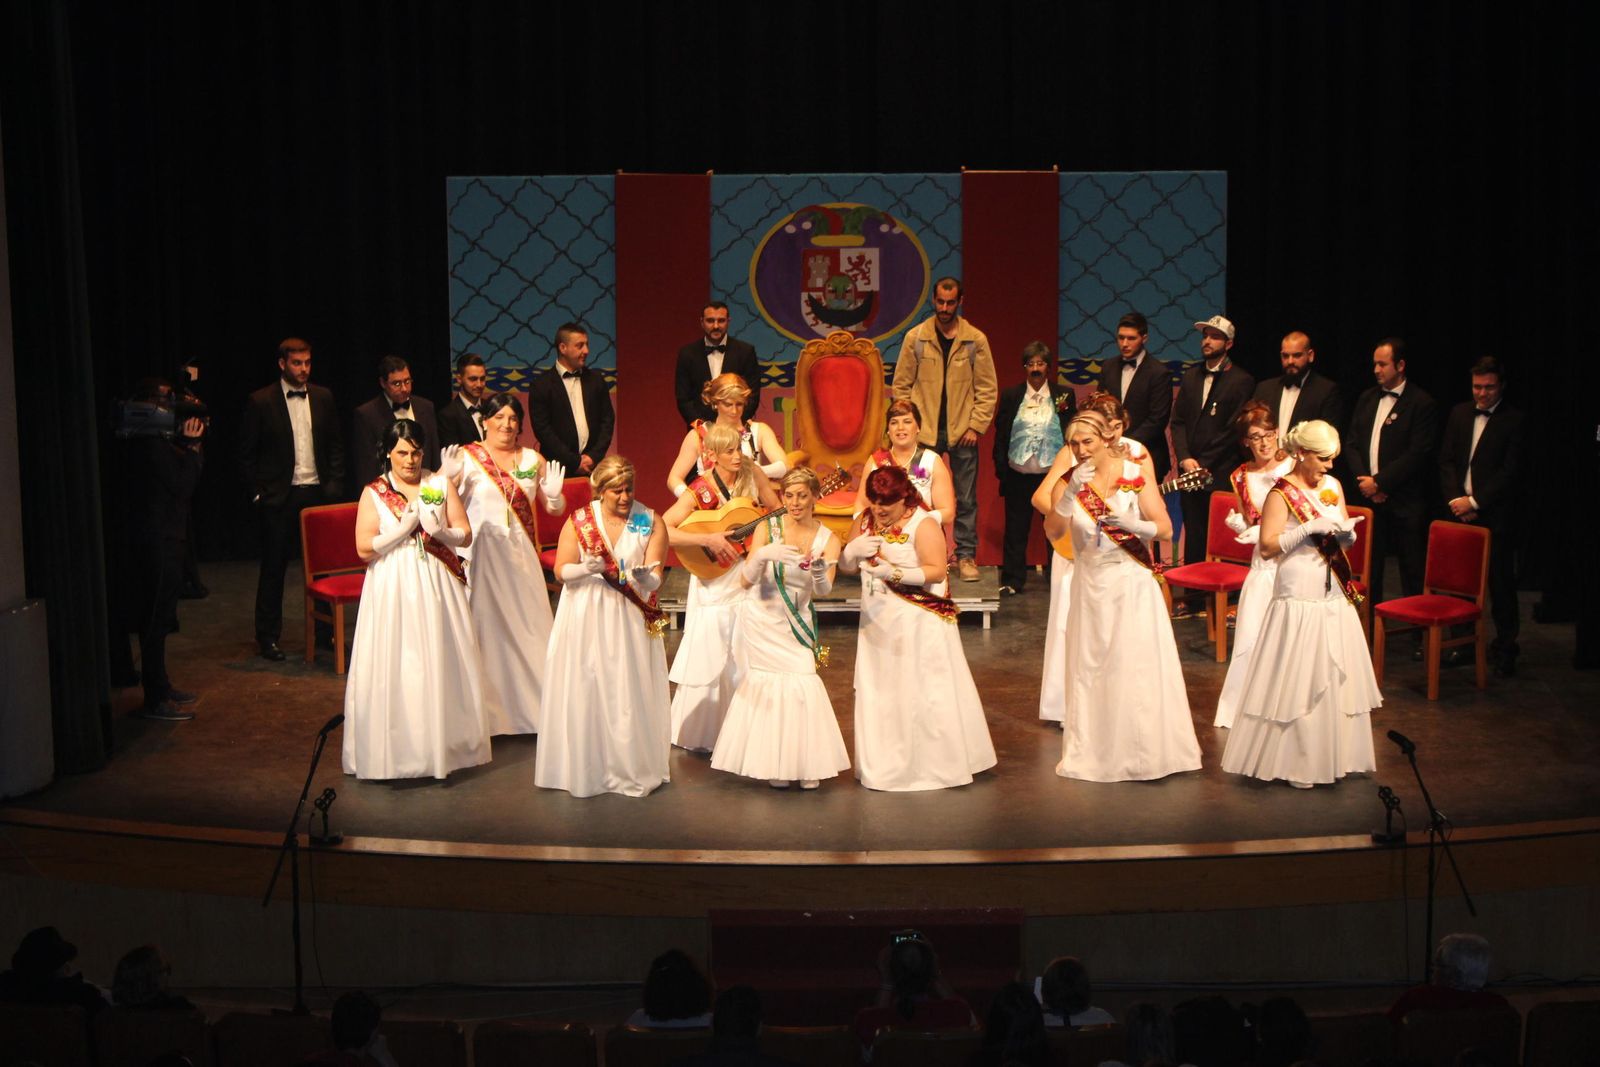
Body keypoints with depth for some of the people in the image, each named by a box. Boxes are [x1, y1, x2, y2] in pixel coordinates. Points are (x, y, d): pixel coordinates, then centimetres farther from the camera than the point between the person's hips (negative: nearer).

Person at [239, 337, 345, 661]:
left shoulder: (323, 398, 8)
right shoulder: (260, 402, -3)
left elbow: (335, 445, 14)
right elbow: (246, 454, -1)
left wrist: (334, 484, 3)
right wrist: (259, 491, -6)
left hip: (318, 492, 3)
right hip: (279, 497, -3)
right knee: (274, 568, 4)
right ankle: (267, 637, 13)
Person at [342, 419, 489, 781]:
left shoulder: (440, 485, 6)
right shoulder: (374, 493, 1)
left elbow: (465, 535, 3)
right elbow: (364, 548, -7)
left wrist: (438, 530, -16)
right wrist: (403, 529, -14)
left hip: (437, 586, 2)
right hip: (393, 588, -2)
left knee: (440, 662, 4)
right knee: (394, 666, -3)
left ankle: (443, 743, 14)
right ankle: (395, 748, 6)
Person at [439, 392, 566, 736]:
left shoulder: (532, 459, 8)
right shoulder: (466, 456, -2)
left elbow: (555, 509, 12)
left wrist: (554, 493, -9)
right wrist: (446, 477, -29)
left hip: (520, 555, 3)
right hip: (481, 553, -3)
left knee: (527, 622, 6)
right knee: (485, 623, -1)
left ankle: (530, 701, 19)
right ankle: (487, 709, 9)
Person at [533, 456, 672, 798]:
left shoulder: (651, 522, -1)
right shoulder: (578, 521, -1)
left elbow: (655, 580, -7)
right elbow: (561, 571, -3)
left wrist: (645, 576, -29)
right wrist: (588, 569, -23)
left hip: (630, 620, 0)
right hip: (585, 619, 0)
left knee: (630, 692, 0)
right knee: (584, 692, 1)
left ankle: (633, 769, 13)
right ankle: (586, 769, 14)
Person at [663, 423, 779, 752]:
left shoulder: (750, 473, -3)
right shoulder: (700, 491, -15)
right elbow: (661, 530, -23)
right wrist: (708, 539, -28)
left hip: (751, 578, 4)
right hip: (716, 584, -4)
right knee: (711, 660, 0)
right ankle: (699, 734, 17)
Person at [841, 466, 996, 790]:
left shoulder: (922, 524, -12)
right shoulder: (865, 521, 7)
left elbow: (937, 570, -18)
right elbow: (846, 566, 9)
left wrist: (895, 573, -27)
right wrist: (854, 550, -14)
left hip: (918, 625, -6)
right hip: (878, 622, 6)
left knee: (922, 693, -2)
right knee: (879, 694, 9)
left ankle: (933, 763, 10)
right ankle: (886, 765, 20)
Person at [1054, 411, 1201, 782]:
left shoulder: (1133, 474, -4)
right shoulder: (1077, 479, 3)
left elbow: (1165, 528, -5)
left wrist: (1129, 523, -20)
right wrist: (1071, 491, -20)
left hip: (1131, 582, -3)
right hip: (1090, 582, 3)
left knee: (1136, 664, -3)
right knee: (1090, 666, 6)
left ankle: (1141, 752, 9)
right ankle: (1094, 750, 18)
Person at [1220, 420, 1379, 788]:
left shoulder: (1332, 486, 11)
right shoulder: (1282, 493, -9)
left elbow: (1345, 540, 18)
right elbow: (1267, 547, -15)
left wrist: (1347, 531, -5)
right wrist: (1309, 528, -21)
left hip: (1334, 593, 7)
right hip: (1299, 595, -7)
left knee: (1336, 674, 8)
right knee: (1297, 676, -3)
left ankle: (1331, 755, 19)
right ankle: (1292, 761, 5)